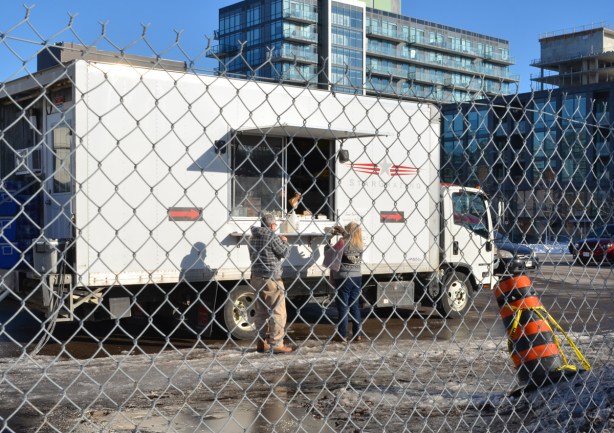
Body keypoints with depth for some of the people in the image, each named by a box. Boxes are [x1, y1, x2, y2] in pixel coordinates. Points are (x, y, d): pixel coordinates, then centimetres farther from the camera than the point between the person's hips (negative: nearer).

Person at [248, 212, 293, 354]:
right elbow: (284, 252, -11)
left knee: (261, 311, 13)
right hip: (271, 278, -8)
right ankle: (276, 344, -3)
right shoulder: (271, 236, -12)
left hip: (256, 277, 8)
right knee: (278, 312, -2)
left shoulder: (253, 237, 12)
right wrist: (284, 242, 9)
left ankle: (262, 342, 18)